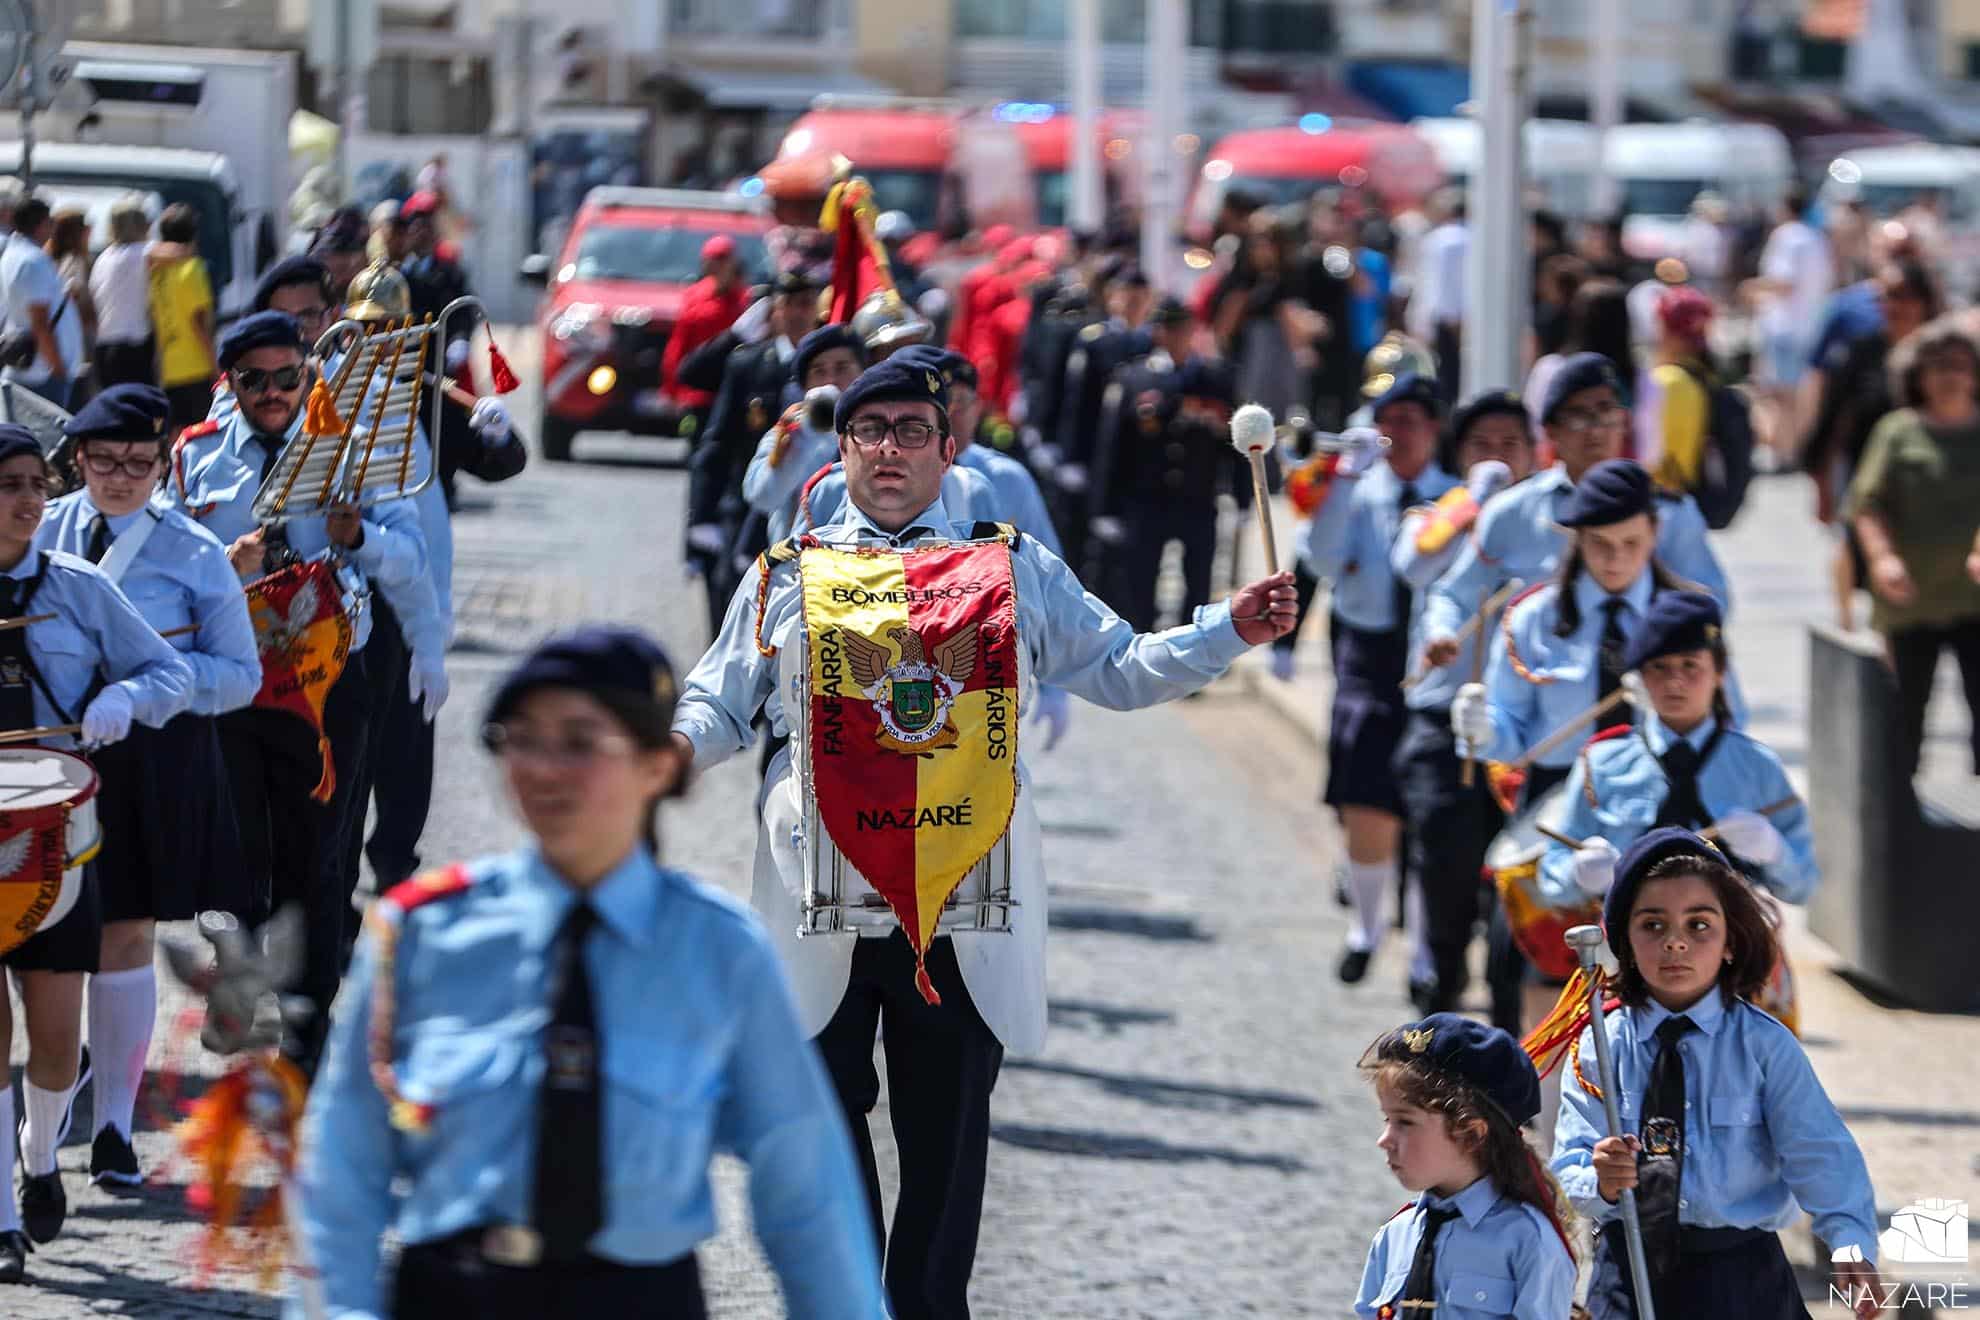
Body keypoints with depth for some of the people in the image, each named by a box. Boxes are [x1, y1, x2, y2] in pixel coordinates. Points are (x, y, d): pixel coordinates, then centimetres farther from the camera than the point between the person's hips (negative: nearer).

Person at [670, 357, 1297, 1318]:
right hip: (821, 880, 0)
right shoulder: (786, 574, 14)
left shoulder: (1016, 570, 14)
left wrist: (1231, 630, 3)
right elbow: (721, 702, 14)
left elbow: (1116, 668, 16)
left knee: (947, 1121, 2)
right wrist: (676, 743, -9)